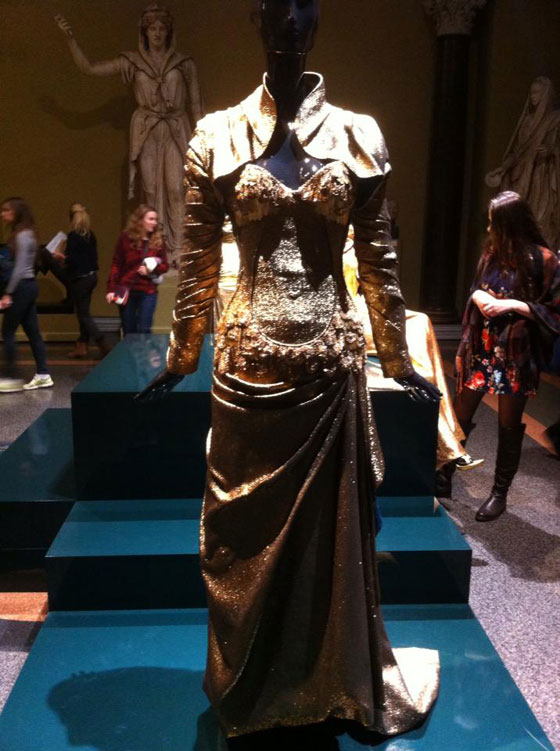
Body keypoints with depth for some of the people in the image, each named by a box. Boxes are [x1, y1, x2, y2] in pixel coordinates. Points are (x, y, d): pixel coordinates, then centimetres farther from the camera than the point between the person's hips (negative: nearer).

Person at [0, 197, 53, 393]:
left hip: (22, 287, -9)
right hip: (28, 286, 9)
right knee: (32, 331, 9)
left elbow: (20, 267, -18)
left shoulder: (22, 235, -13)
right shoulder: (24, 233, 15)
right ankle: (43, 375, 12)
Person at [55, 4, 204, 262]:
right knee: (151, 190, 3)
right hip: (146, 133, 1)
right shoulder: (131, 62, 5)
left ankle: (179, 250, -1)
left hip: (176, 131, -1)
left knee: (176, 189, -9)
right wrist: (70, 37, -10)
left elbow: (195, 105, 6)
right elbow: (88, 68, 1)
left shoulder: (184, 63, 4)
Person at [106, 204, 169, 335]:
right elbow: (116, 264, -4)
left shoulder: (158, 240, 2)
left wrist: (151, 270, -14)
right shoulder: (126, 238, -4)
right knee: (128, 331, 8)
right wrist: (111, 288, -10)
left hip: (148, 292, 1)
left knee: (144, 331, -2)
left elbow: (165, 265, 7)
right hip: (126, 290, 0)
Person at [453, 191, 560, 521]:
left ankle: (500, 493, 23)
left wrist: (512, 304, -20)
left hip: (516, 354, -5)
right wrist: (478, 296, -6)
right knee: (459, 417, 9)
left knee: (509, 426, 9)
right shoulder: (493, 251, 4)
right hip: (481, 348, 5)